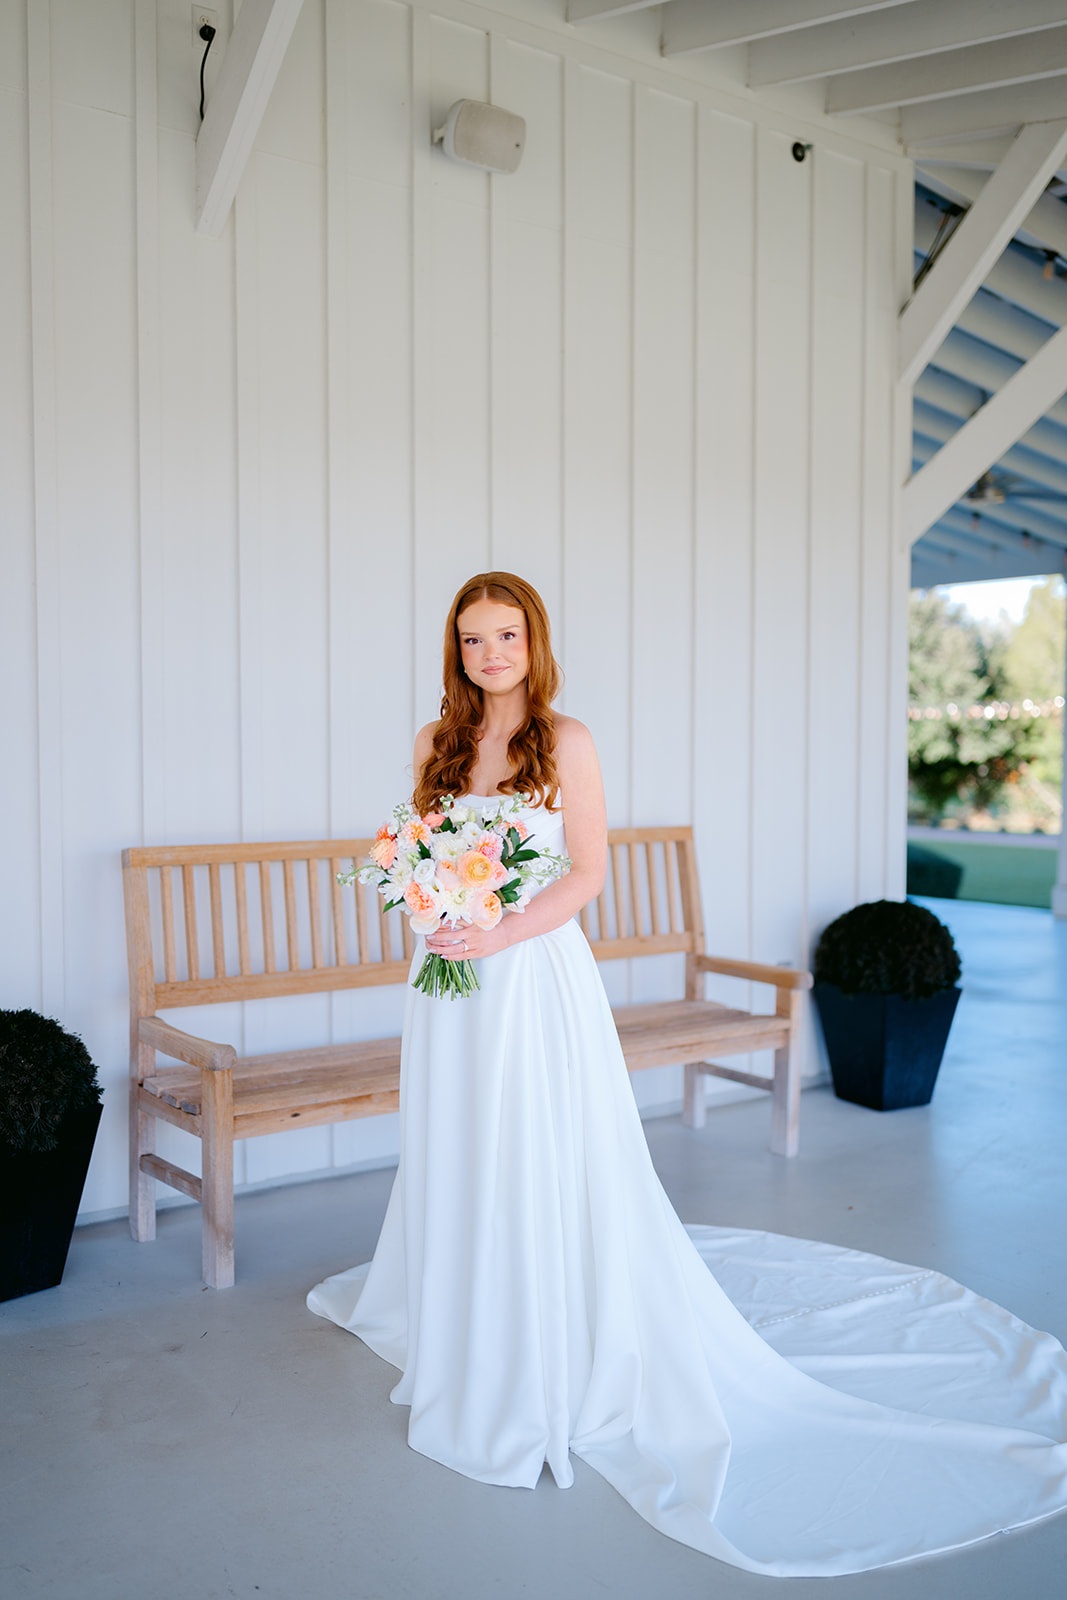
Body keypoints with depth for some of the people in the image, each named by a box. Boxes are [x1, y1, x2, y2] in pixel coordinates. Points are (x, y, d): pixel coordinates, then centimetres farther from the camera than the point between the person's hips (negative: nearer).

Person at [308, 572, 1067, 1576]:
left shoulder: (565, 742, -6)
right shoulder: (436, 744, 7)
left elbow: (588, 872, -9)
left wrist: (501, 935, -20)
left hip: (538, 974, -5)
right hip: (453, 982, 5)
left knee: (546, 1166, 0)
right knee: (456, 1163, 14)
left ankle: (555, 1370, 16)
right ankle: (465, 1350, 35)